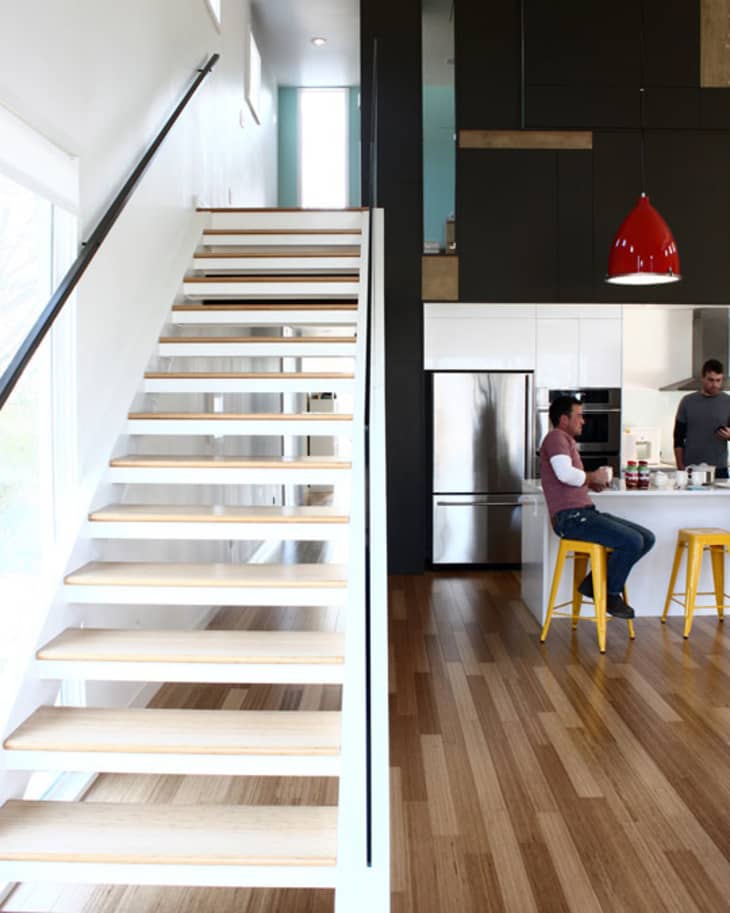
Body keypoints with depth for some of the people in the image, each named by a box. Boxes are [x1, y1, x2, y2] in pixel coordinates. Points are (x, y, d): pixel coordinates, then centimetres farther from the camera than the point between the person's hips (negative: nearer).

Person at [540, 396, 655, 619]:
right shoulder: (556, 437, -7)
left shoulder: (567, 441, 25)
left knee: (646, 538, 1)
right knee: (632, 541, -23)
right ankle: (611, 594, 0)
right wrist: (592, 477, -7)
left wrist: (592, 484, 13)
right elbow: (565, 474, -25)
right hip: (570, 517, -10)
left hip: (586, 512, 10)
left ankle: (596, 583, 7)